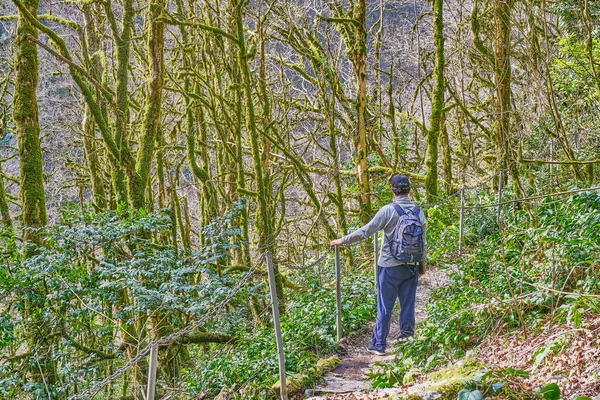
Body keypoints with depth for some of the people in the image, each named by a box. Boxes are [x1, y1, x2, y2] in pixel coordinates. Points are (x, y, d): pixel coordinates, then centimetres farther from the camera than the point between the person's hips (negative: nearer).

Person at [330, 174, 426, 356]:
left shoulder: (388, 210, -13)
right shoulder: (418, 211, 1)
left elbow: (365, 231, -11)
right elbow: (423, 242, 7)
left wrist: (343, 241, 0)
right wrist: (422, 262, 20)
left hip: (390, 267, -4)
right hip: (411, 266, 4)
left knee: (385, 308, 3)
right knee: (408, 305, 11)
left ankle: (378, 345, 9)